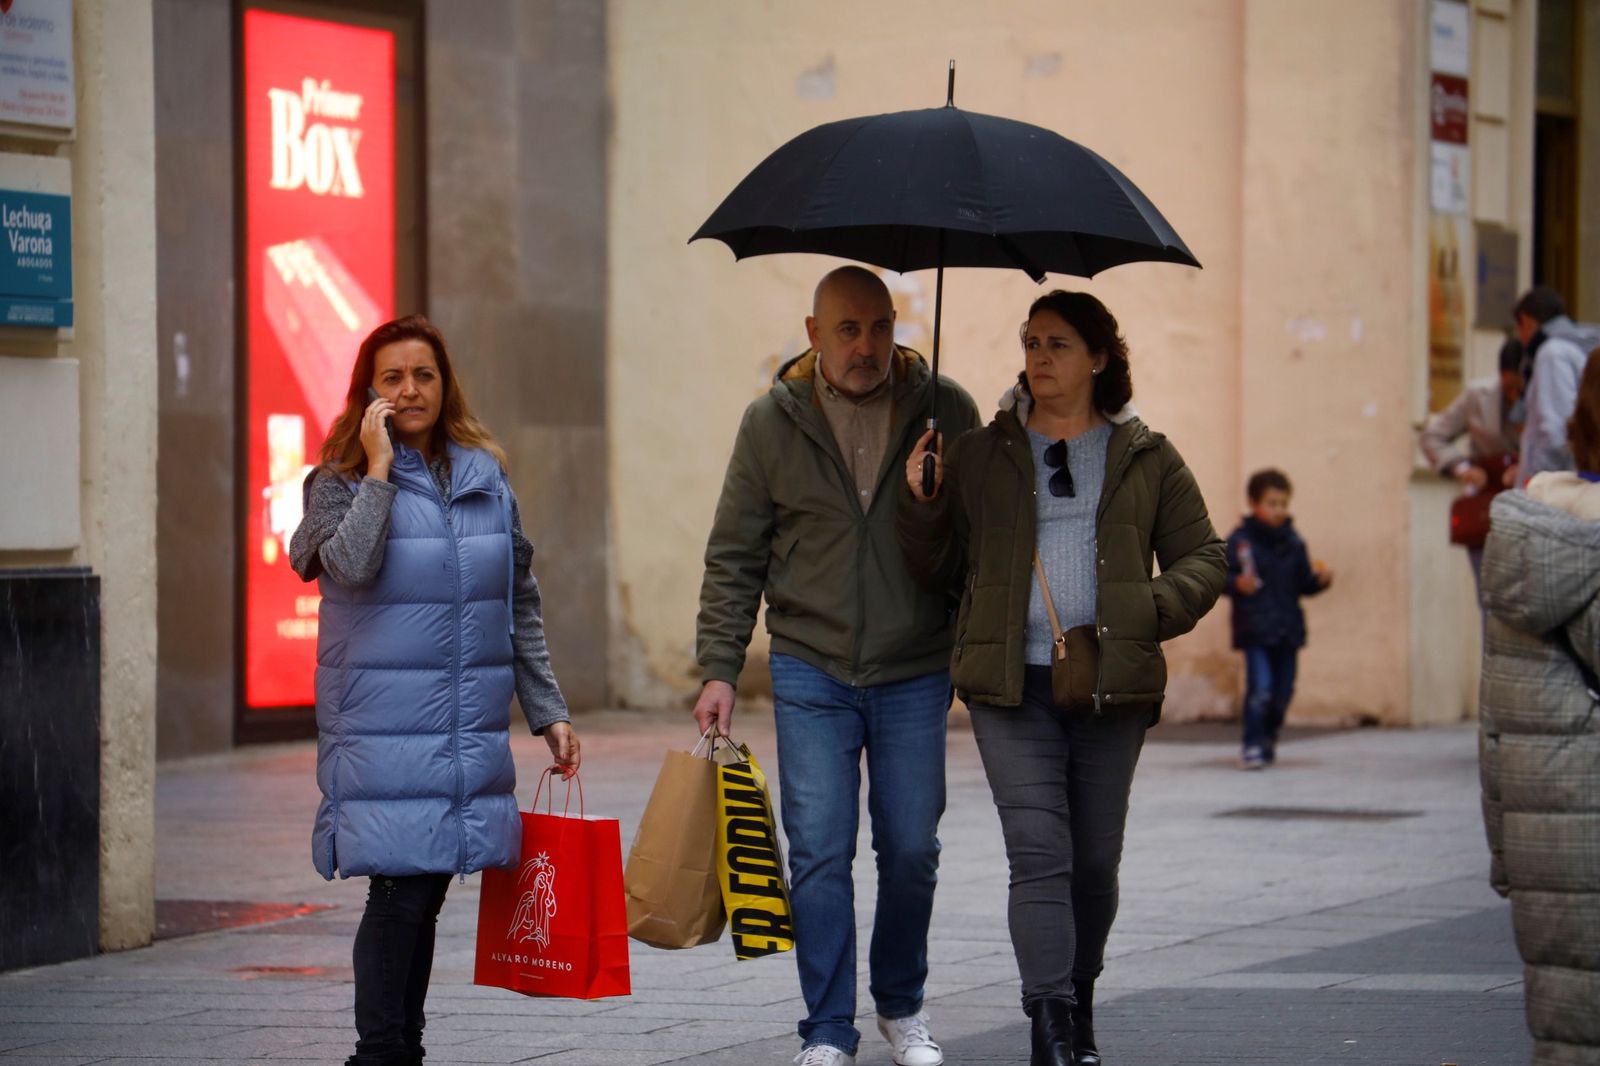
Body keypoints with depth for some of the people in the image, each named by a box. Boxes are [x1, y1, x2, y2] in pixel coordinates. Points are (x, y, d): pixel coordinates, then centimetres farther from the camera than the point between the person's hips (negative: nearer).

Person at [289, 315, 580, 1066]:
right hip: (382, 728, -4)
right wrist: (380, 466, -13)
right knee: (400, 887, -10)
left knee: (428, 887, 8)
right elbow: (352, 565, -21)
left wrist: (548, 713, 13)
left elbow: (521, 607, 17)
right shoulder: (342, 481, 0)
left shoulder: (486, 476, 13)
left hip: (470, 725, 4)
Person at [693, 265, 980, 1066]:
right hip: (810, 674, 0)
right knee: (819, 853, -5)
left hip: (915, 673, 0)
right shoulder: (772, 422, -1)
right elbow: (733, 559, 5)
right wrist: (719, 670, -1)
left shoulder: (944, 411, -2)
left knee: (911, 851, 5)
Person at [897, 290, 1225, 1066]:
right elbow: (939, 572, 12)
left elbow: (1202, 557, 11)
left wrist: (1152, 612, -7)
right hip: (1012, 683, -1)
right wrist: (921, 505, -6)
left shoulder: (1145, 458, 11)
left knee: (1095, 859, 8)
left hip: (1112, 684, 1)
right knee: (1039, 853, -13)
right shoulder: (979, 457, 11)